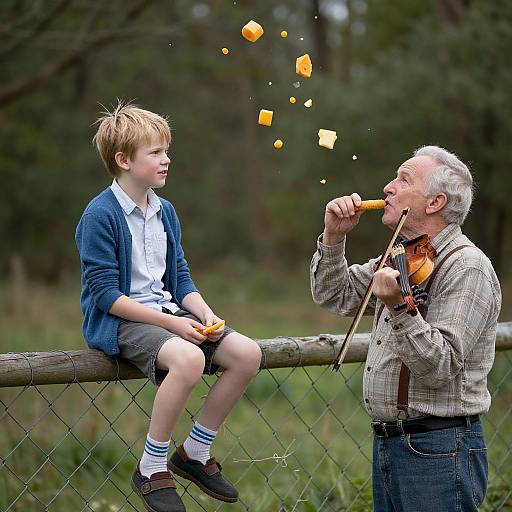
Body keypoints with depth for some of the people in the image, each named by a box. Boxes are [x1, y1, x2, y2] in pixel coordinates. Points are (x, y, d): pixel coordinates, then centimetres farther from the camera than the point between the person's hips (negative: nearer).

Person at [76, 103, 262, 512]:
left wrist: (204, 312, -6)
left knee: (247, 354, -9)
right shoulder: (100, 216, -14)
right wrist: (169, 323, -21)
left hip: (167, 311, 8)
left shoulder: (165, 211, 11)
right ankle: (151, 470, -18)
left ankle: (195, 452, 7)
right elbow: (106, 295, -17)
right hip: (118, 321, -8)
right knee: (189, 358, -36)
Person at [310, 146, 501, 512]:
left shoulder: (467, 266, -15)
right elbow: (334, 296, 19)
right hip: (387, 442, 9)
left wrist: (400, 310, -36)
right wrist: (334, 237, 5)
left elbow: (440, 368, -22)